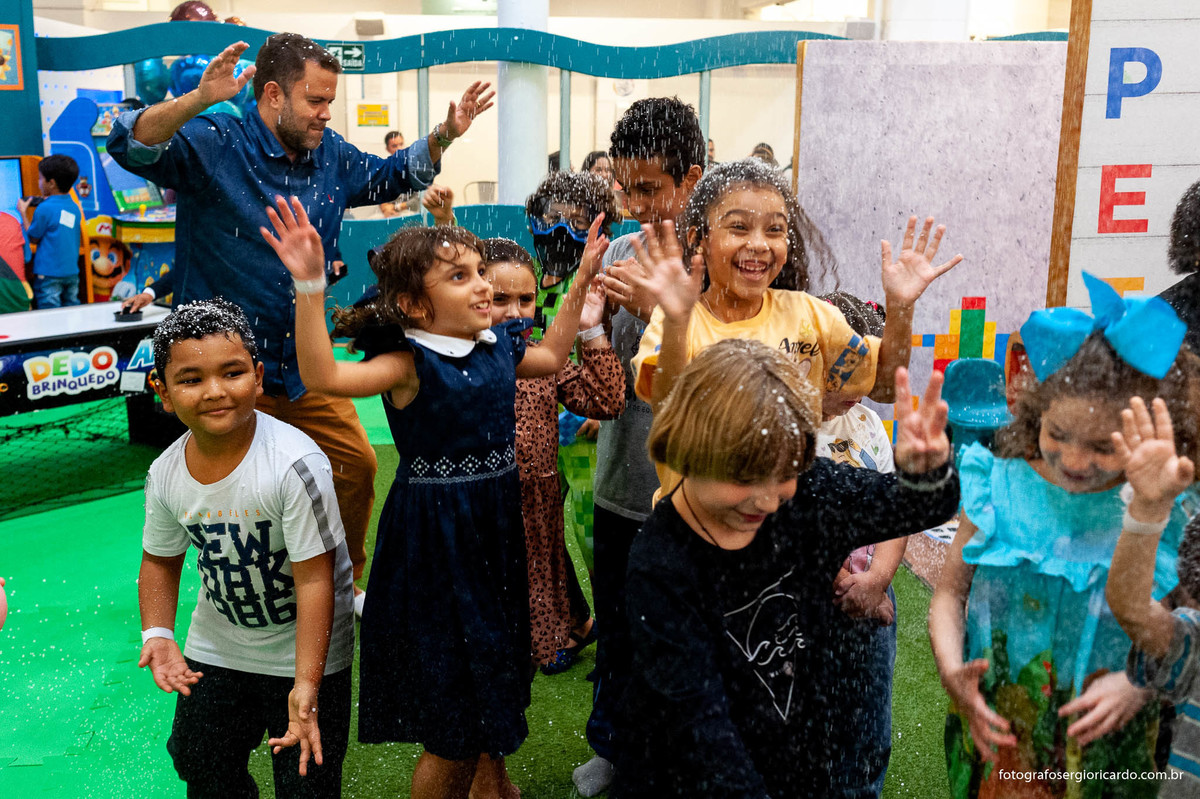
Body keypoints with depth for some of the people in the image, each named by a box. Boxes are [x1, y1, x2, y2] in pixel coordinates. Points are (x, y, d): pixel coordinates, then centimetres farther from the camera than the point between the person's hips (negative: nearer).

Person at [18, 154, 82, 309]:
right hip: (72, 272, 6)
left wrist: (23, 213, 8)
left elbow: (33, 239, -2)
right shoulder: (75, 208, 7)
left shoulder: (45, 208, -12)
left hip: (49, 274, -6)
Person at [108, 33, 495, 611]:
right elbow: (130, 147, -28)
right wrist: (198, 100, -43)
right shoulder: (214, 146, -13)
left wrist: (446, 134, 8)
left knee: (356, 465, 12)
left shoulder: (330, 156, 6)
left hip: (304, 366, 6)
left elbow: (393, 174, 21)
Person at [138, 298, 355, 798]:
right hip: (214, 650, 5)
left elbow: (314, 578, -27)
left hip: (304, 649, -5)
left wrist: (305, 685, -27)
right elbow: (160, 560, 7)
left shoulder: (294, 463, -30)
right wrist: (158, 634, -8)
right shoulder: (165, 474, -12)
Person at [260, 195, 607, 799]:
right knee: (455, 727, 4)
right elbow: (323, 376, -34)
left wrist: (582, 280, 21)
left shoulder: (497, 346, 2)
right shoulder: (410, 364, -19)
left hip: (496, 526, 7)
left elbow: (551, 357, 22)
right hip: (434, 540, -7)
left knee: (494, 672, 27)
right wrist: (309, 287, -43)